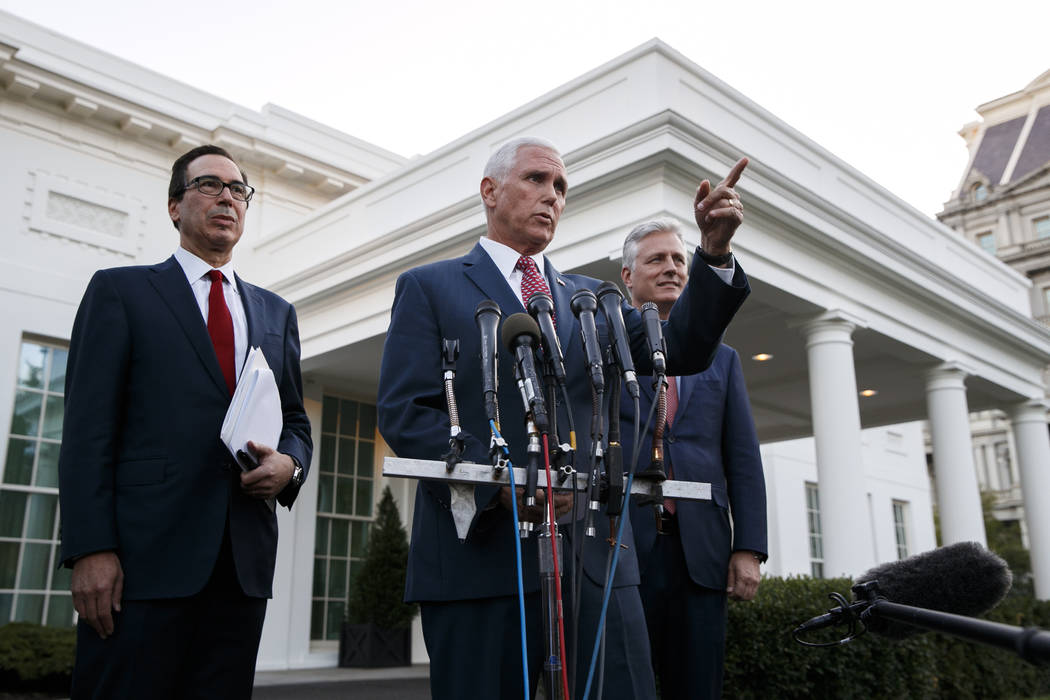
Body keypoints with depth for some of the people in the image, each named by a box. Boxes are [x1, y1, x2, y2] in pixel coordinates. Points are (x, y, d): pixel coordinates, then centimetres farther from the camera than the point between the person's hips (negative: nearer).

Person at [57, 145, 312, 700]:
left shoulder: (276, 313, 19)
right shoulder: (120, 290, 7)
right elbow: (88, 430, -2)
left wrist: (289, 463, -3)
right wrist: (90, 549, -11)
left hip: (244, 560, 4)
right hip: (145, 552, -4)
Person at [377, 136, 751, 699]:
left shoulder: (589, 298, 20)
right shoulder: (429, 287, 8)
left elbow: (682, 349, 7)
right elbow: (403, 412, -4)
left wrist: (714, 251, -9)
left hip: (595, 555, 4)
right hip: (481, 552, -3)